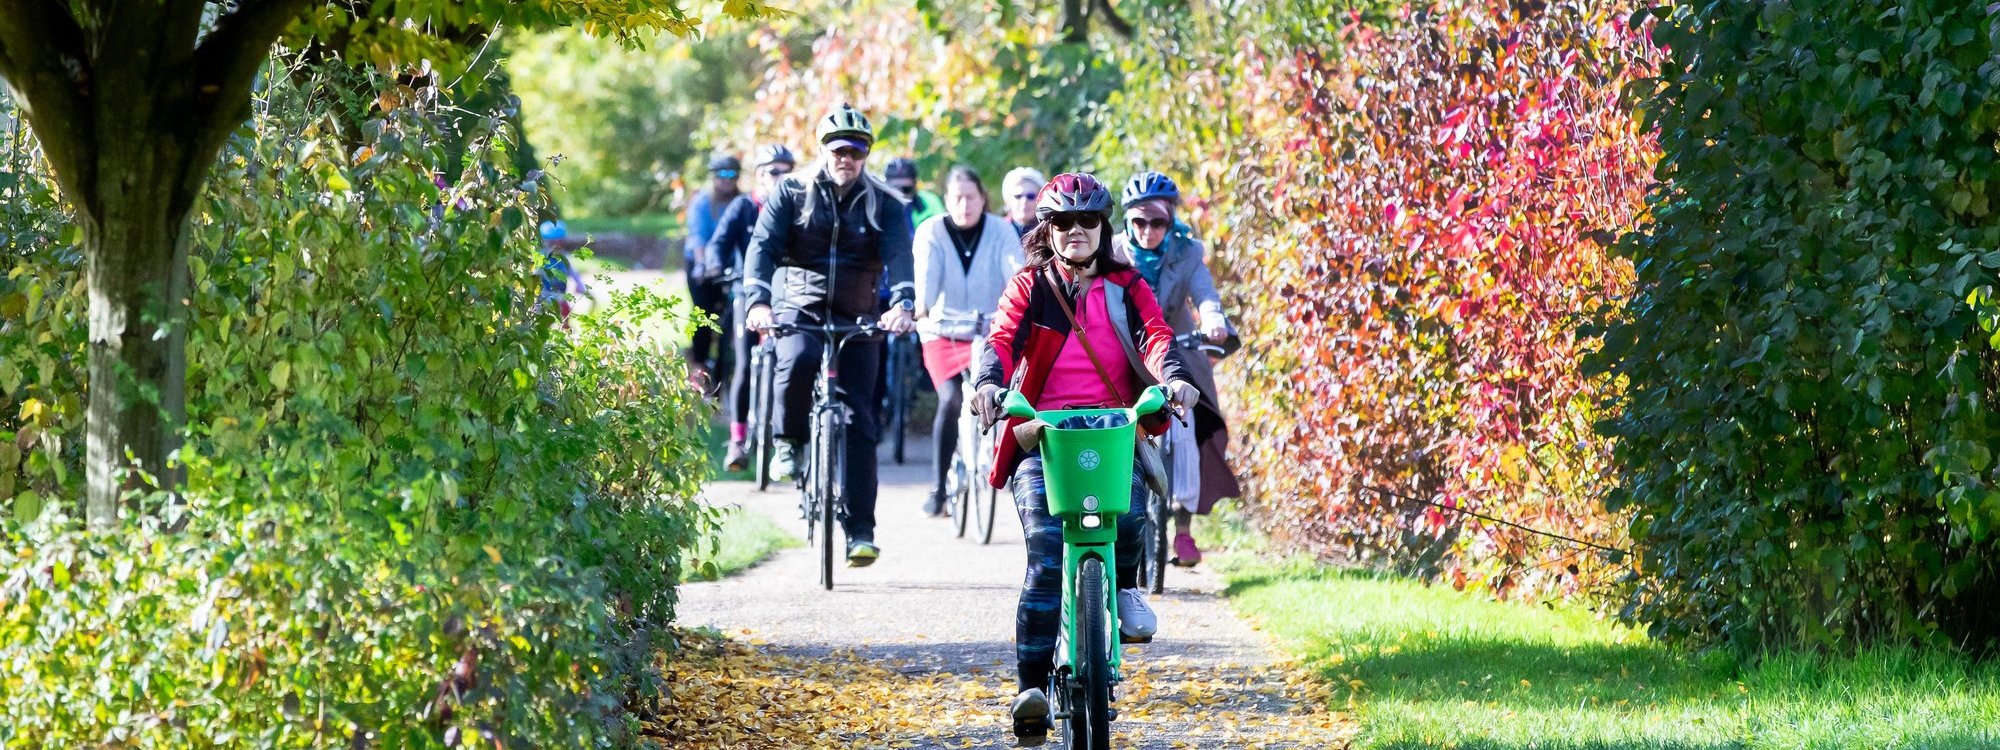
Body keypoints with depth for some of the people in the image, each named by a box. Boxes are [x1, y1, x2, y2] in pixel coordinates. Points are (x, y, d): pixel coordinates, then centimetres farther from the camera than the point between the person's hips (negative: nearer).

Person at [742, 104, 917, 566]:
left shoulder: (885, 205, 1)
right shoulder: (792, 195, 1)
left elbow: (899, 255, -15)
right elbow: (763, 245, -12)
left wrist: (903, 304, -36)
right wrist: (757, 300, -31)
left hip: (857, 319, 1)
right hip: (800, 309, -1)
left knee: (858, 420, -6)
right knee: (798, 362, -36)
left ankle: (860, 529, -4)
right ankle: (789, 440, -7)